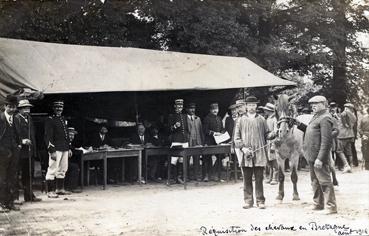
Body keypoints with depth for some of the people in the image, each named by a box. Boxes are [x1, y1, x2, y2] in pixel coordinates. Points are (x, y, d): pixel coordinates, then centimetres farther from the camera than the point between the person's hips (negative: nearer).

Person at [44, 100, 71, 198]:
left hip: (64, 149, 8)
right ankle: (50, 191, -3)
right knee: (53, 170, -6)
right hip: (56, 149, -8)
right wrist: (52, 151, -19)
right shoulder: (50, 120, -8)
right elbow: (48, 136, -13)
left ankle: (60, 189, 23)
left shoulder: (63, 119, 17)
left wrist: (69, 148, 18)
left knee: (63, 169, 13)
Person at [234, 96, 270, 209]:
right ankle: (248, 200, 13)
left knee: (259, 179, 1)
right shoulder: (241, 120, 8)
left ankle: (260, 201, 8)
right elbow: (236, 138, 4)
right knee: (247, 179, 5)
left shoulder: (261, 119, 10)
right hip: (246, 154, 0)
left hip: (259, 154, 0)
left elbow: (267, 135, 15)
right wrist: (243, 148, -9)